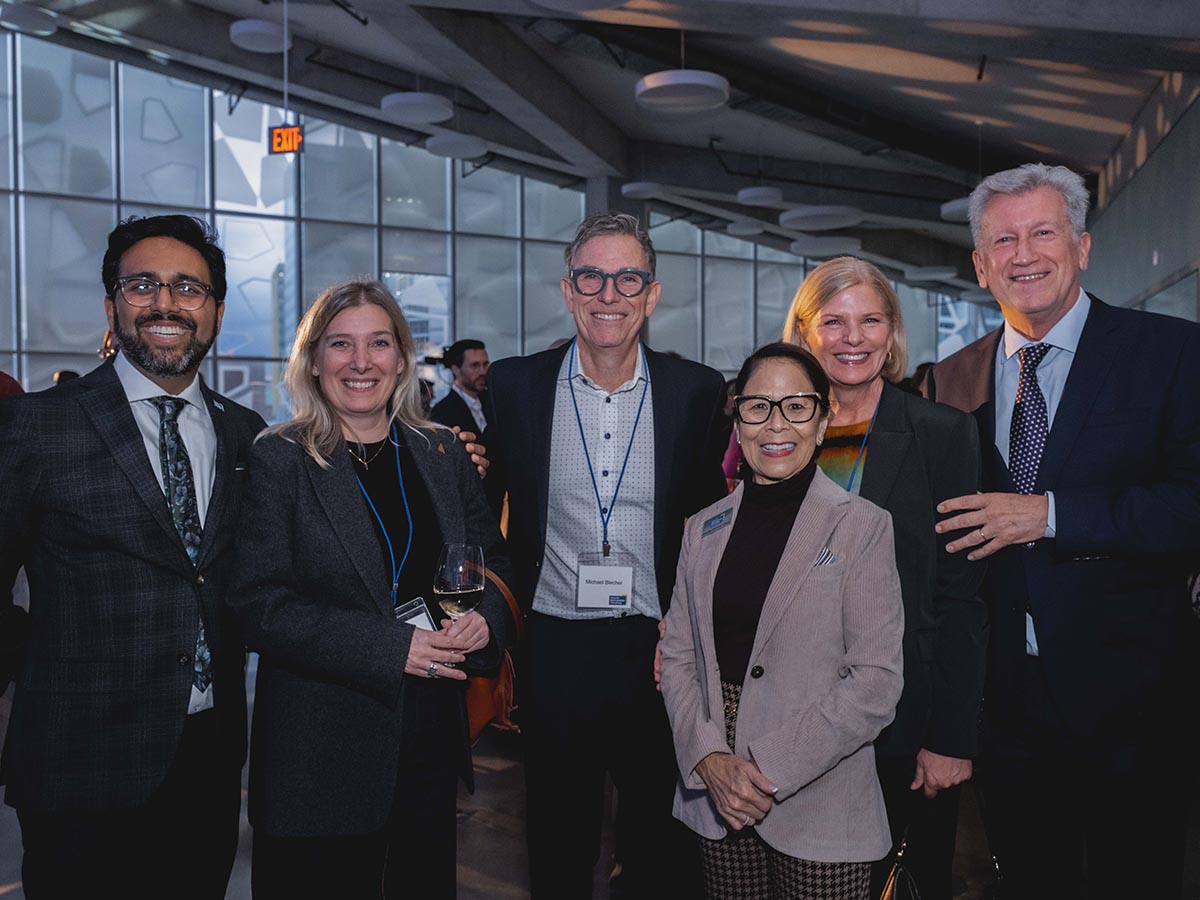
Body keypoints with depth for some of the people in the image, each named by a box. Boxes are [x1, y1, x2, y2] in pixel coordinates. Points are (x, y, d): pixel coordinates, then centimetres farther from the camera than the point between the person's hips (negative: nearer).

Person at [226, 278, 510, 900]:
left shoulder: (441, 452, 6)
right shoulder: (278, 460, -8)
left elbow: (492, 561, 12)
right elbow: (258, 606, -14)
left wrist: (484, 617, -10)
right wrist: (390, 648, -21)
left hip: (431, 739, 4)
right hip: (321, 750, -4)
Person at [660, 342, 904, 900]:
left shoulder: (863, 527, -6)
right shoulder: (704, 529, 7)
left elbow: (876, 682, -11)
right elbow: (677, 656, 6)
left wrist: (769, 768, -15)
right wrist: (709, 759, -9)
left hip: (818, 807, -3)